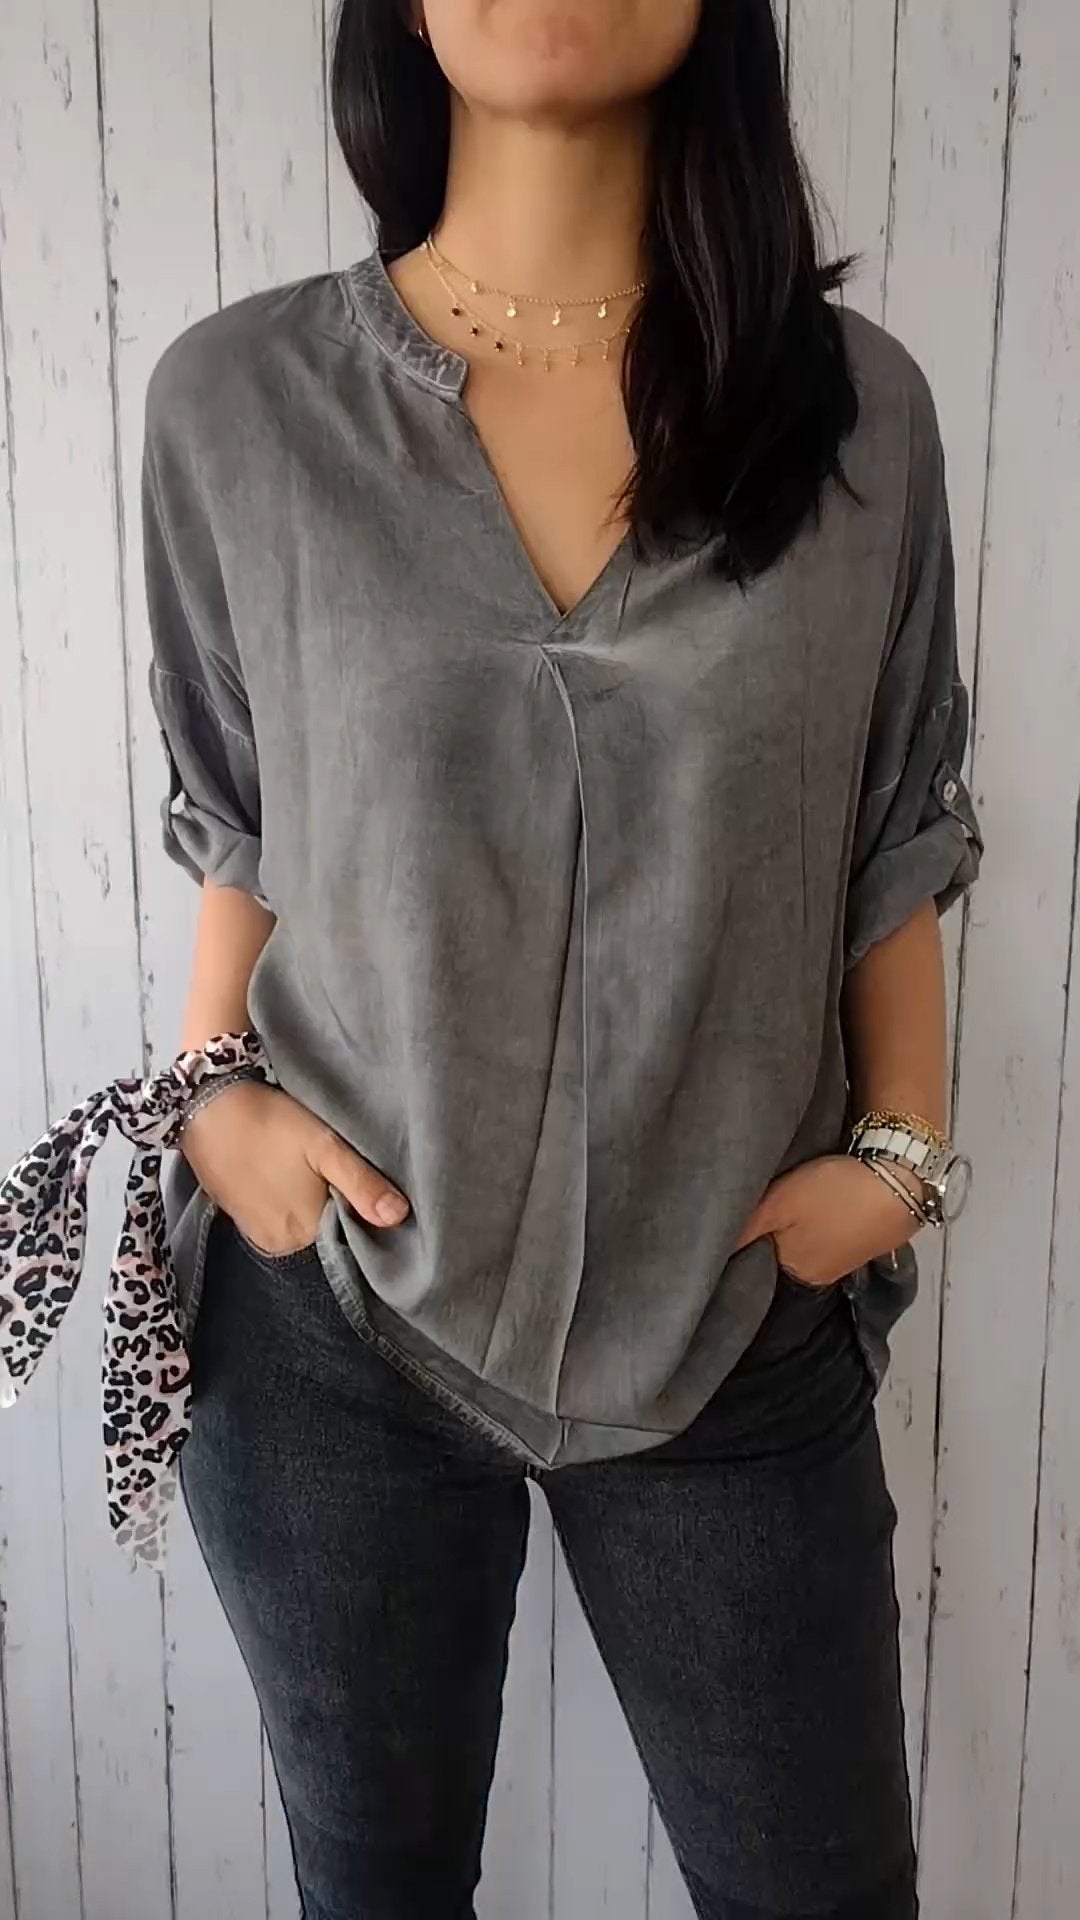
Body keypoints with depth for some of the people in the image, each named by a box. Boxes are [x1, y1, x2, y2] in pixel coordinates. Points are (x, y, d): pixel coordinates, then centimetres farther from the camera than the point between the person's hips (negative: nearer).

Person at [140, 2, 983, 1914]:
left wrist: (900, 1147, -4)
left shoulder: (858, 404, -2)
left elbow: (897, 837, 4)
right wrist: (214, 1095, -6)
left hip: (742, 1330, 1)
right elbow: (235, 819, 5)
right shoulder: (238, 398, -5)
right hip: (333, 1319, 0)